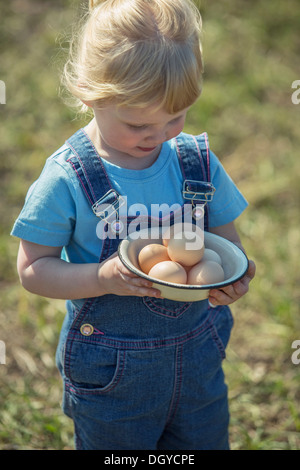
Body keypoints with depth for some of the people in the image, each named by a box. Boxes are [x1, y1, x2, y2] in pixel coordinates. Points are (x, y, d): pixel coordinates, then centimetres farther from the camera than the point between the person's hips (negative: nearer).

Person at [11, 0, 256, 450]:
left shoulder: (198, 162, -8)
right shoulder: (67, 178, -18)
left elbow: (227, 240, 2)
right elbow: (33, 268, -12)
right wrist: (102, 277, -29)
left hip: (198, 357, 4)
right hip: (109, 375, -3)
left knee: (207, 443, 23)